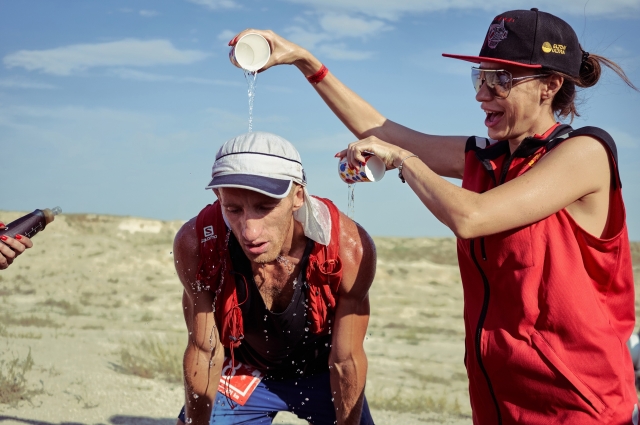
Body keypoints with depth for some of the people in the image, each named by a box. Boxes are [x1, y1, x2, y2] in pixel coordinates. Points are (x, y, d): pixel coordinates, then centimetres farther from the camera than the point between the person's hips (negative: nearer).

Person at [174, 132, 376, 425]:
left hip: (320, 374, 0)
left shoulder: (349, 248, -33)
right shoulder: (197, 244, -31)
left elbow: (346, 361, -19)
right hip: (241, 373, 0)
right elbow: (204, 352, -17)